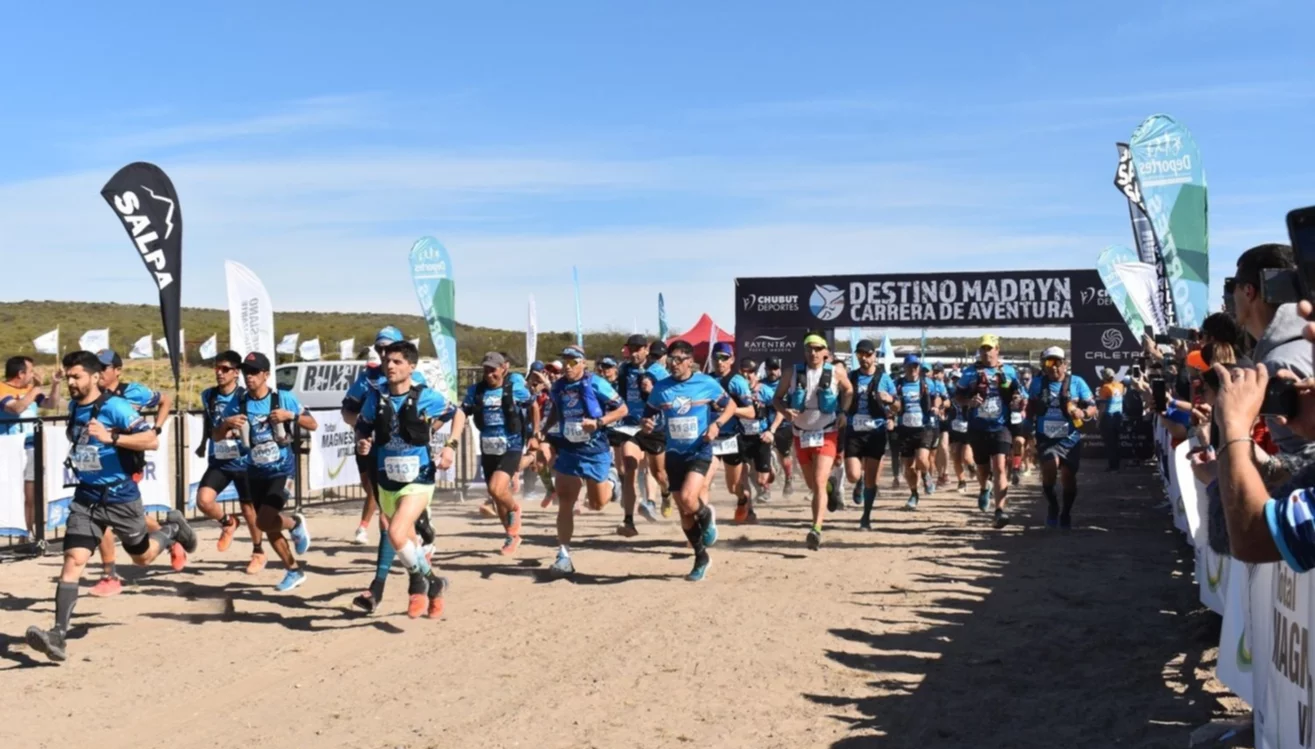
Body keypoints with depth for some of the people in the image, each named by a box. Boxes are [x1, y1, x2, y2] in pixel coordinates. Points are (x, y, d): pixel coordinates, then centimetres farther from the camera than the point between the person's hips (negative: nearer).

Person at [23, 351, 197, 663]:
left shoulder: (115, 406, -17)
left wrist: (111, 437, -34)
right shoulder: (73, 406, 4)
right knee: (73, 561, -11)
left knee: (143, 556, 14)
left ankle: (173, 528, 45)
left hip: (120, 498, -4)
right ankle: (59, 637, -15)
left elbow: (152, 440, -26)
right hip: (86, 498, 5)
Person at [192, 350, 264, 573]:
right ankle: (228, 523, 15)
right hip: (218, 462, 3)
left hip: (243, 461, -3)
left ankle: (258, 552, 29)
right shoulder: (208, 395, 2)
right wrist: (203, 444, 26)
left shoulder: (244, 397, -11)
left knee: (248, 508, 8)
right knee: (203, 500, -17)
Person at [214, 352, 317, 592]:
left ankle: (296, 523, 12)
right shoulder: (238, 404, -3)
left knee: (264, 521, -20)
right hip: (255, 473, 4)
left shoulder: (284, 399, -9)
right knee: (269, 526, 11)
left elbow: (313, 425, -6)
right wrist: (227, 423, -21)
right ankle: (294, 571, 28)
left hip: (281, 470, -4)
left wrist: (291, 415, -23)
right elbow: (216, 437, 0)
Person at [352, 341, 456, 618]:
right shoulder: (375, 397, -1)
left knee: (397, 536, -23)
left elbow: (456, 414, 7)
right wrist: (361, 442, -11)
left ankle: (427, 582, 2)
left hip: (418, 479, -5)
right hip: (387, 479, 5)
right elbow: (362, 427, 11)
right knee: (406, 538, 18)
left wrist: (451, 446, -4)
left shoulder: (428, 397, -9)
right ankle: (431, 584, 40)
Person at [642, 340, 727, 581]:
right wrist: (647, 425, -13)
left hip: (700, 452, -4)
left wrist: (716, 425, -12)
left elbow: (729, 407, 6)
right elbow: (649, 415, 10)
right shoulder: (660, 388, 0)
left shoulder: (707, 384, -6)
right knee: (684, 513, 8)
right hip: (674, 454, 4)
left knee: (687, 500, -25)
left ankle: (706, 515, 10)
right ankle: (701, 558, 26)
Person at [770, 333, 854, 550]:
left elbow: (849, 391, 15)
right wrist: (785, 411, -16)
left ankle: (816, 530, -25)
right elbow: (778, 397, 5)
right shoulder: (794, 372, -3)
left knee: (819, 483, -18)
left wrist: (843, 412, 0)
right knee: (812, 485, 17)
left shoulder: (836, 373, -4)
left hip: (826, 435, -3)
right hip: (801, 435, 3)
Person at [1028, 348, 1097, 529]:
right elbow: (1031, 407, 17)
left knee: (1068, 476, 2)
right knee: (1049, 467, -23)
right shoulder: (1038, 383, 4)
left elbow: (1093, 407, -2)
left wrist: (1083, 413, -21)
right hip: (1046, 438, 0)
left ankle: (1066, 513, 26)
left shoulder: (1077, 382, -2)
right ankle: (1052, 505, 3)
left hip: (1070, 439, 0)